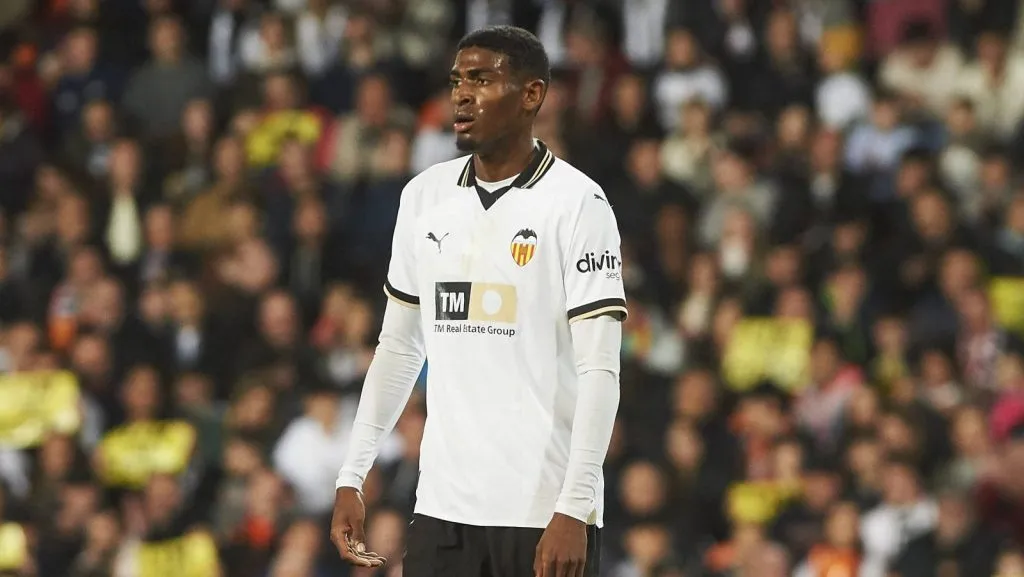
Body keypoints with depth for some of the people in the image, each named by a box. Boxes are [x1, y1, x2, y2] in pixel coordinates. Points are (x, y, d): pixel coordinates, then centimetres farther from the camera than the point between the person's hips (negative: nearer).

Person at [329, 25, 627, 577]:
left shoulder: (575, 202, -6)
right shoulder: (424, 195, 11)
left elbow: (599, 371, -11)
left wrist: (573, 511, -19)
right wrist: (350, 478, 13)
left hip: (544, 513, -5)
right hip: (442, 507, 5)